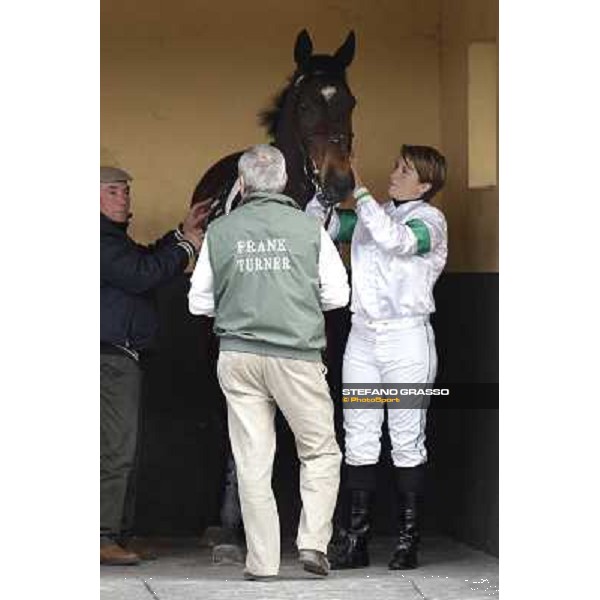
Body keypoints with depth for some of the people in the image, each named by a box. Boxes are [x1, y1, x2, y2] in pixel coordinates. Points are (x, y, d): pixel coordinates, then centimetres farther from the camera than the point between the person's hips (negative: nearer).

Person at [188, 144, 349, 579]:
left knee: (253, 461, 5)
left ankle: (263, 561, 4)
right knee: (321, 452, 11)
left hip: (238, 356, 2)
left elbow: (199, 302, 7)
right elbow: (338, 295, 1)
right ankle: (313, 541, -2)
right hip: (296, 353, -2)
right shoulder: (309, 228, -1)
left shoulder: (220, 231, 2)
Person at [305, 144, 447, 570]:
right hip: (363, 335, 5)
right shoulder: (372, 214, 15)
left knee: (407, 439, -3)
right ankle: (355, 541, 3)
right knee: (359, 438, 2)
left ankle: (408, 542, 1)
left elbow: (397, 240, -22)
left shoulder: (430, 219, -2)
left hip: (406, 338, -5)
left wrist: (359, 191, -19)